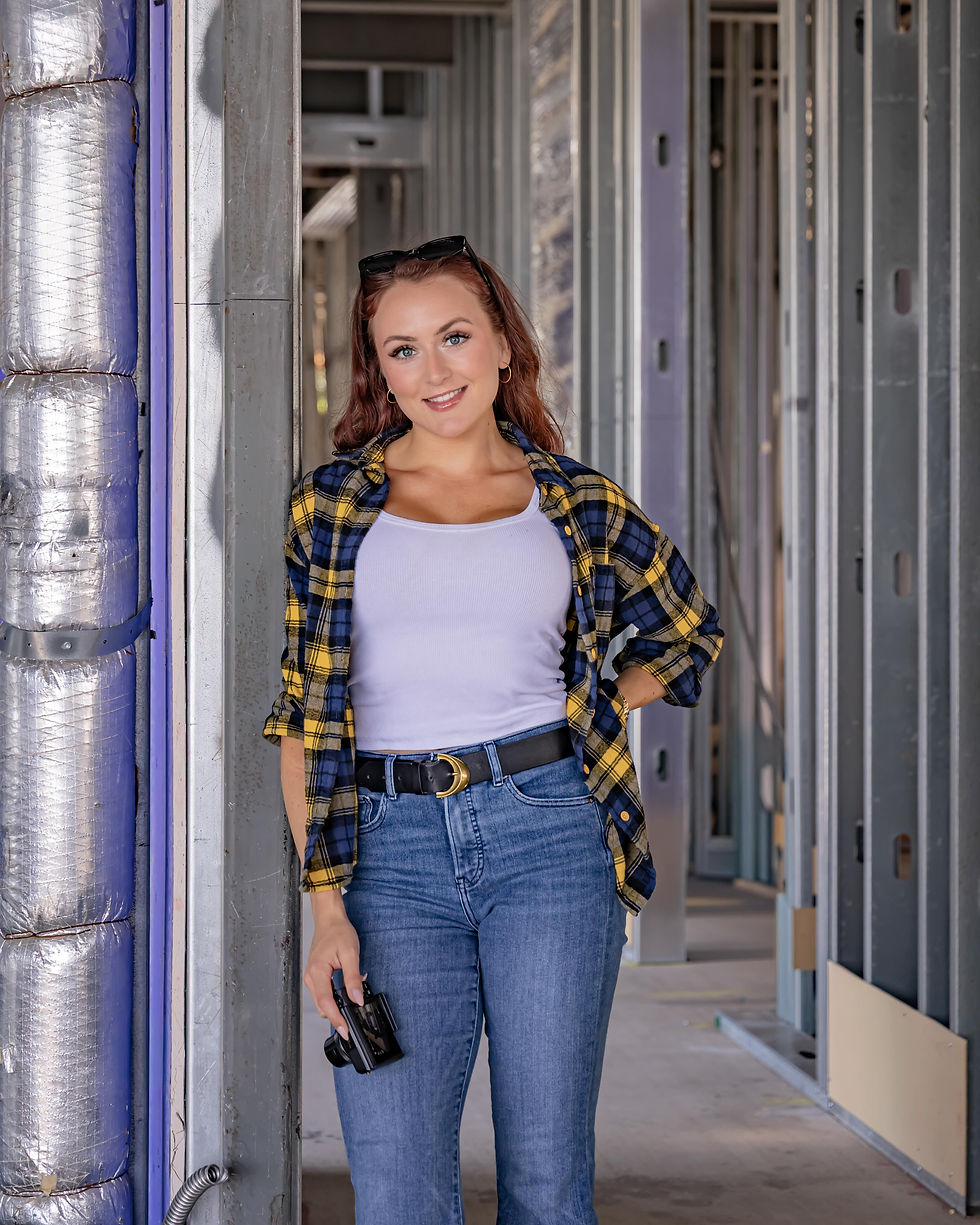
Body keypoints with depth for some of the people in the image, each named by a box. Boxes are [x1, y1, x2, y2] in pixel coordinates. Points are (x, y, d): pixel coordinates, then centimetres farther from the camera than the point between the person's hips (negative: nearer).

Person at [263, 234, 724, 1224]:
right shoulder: (331, 506, 6)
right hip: (391, 853, 0)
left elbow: (688, 631, 25)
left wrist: (589, 720, 8)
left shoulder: (578, 505, 9)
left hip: (548, 837, 1)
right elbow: (297, 716, 4)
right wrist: (325, 905, -5)